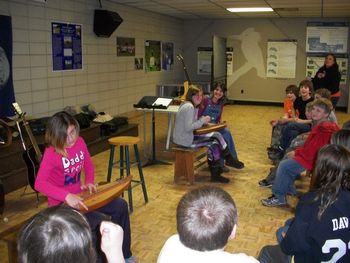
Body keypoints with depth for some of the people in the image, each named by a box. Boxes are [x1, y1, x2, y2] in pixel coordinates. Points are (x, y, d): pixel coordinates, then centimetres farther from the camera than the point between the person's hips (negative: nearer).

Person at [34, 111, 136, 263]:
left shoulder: (79, 142, -4)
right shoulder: (51, 153, -22)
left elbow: (89, 166, 13)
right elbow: (39, 184, -34)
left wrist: (89, 182, -6)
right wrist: (66, 196, -42)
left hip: (79, 196, 7)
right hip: (61, 204, -7)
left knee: (120, 206, 0)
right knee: (99, 221, -27)